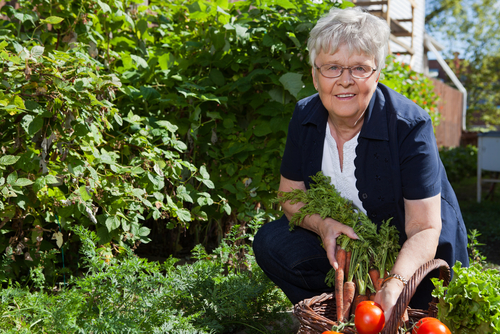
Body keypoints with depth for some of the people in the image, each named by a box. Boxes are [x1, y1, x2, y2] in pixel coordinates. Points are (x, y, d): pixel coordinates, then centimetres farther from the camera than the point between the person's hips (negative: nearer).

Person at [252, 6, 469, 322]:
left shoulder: (410, 125, -25)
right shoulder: (305, 116, -10)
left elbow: (425, 228, -27)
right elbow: (291, 195, 0)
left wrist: (396, 283, -47)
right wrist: (323, 224, -23)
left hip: (406, 252, -3)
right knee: (270, 243, -16)